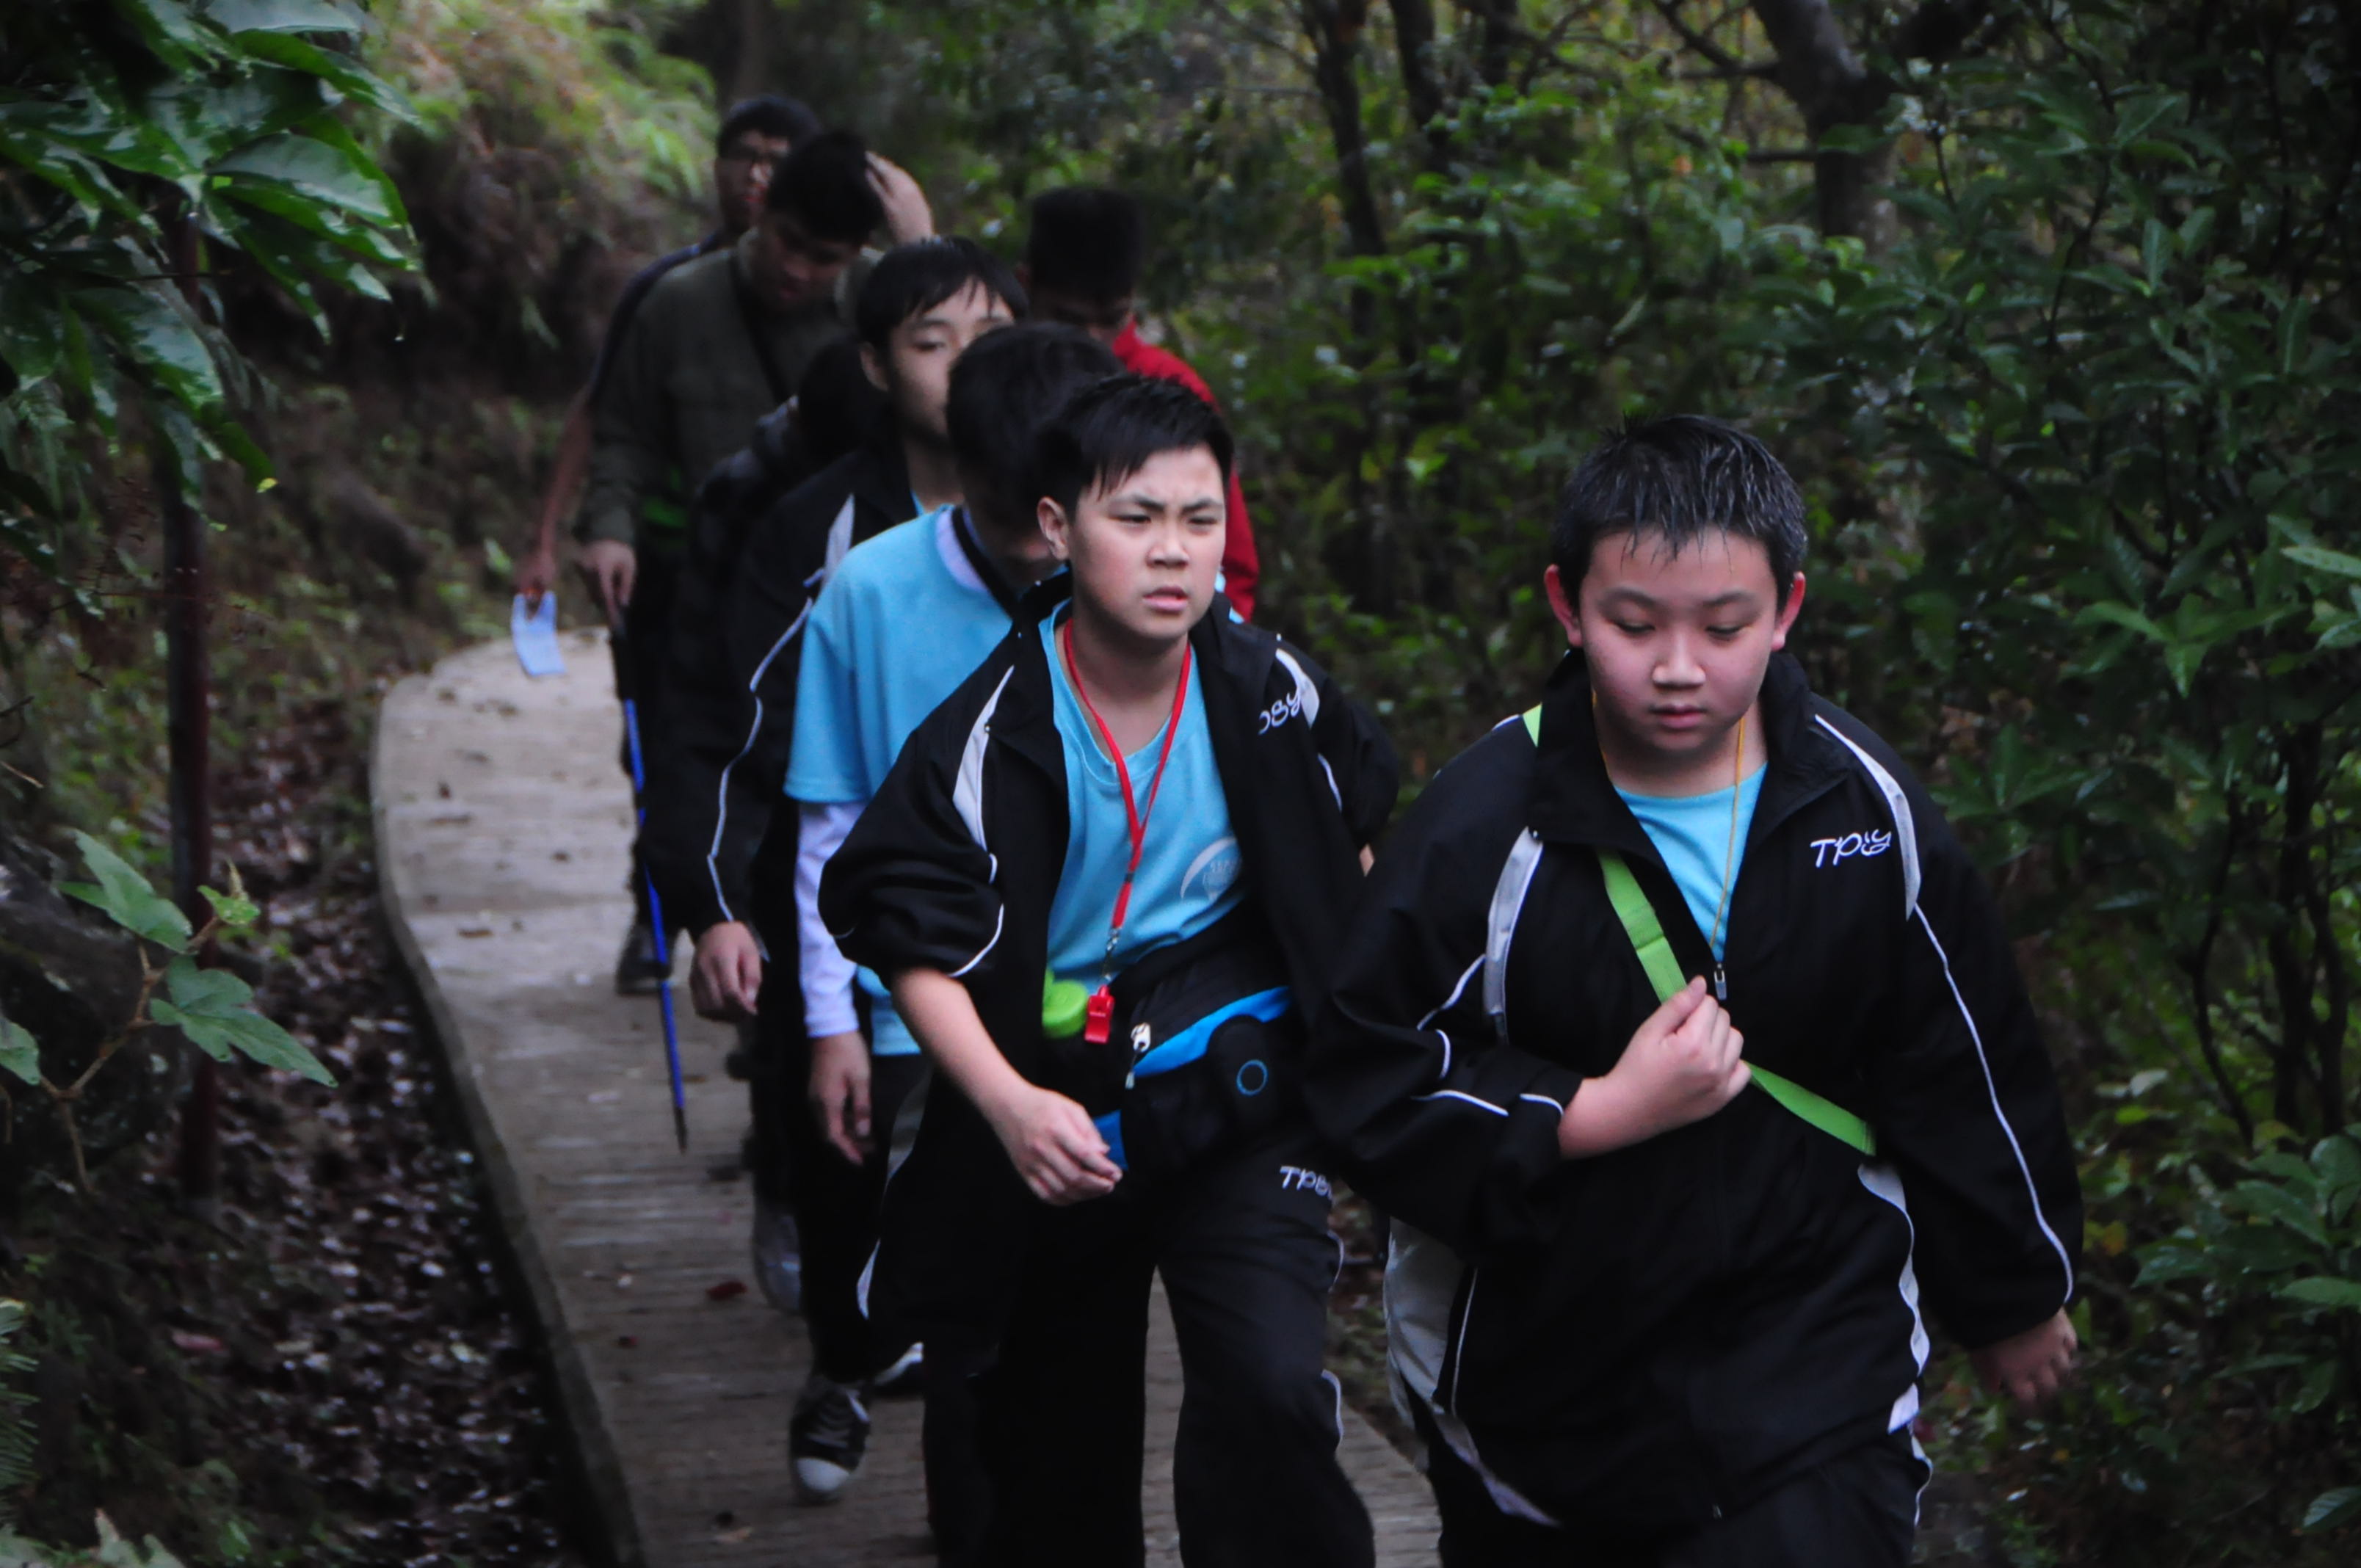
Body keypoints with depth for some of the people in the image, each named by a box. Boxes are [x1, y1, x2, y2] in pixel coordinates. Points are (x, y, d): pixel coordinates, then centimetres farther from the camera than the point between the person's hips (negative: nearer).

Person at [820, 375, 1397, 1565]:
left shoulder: (1274, 693, -6)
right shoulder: (993, 735, -15)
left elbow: (1353, 839, 15)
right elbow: (917, 942, -15)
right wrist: (1010, 1105, -27)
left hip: (1240, 1105, 0)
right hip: (1060, 1120, 0)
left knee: (1267, 1396, -22)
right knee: (1057, 1450, 12)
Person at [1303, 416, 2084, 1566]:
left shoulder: (1868, 808, -4)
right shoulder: (1485, 825, -12)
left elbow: (1969, 1080, 8)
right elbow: (1369, 1085, -12)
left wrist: (2014, 1300, 18)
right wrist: (1599, 1115, -21)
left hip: (1815, 1352, 0)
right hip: (1536, 1363, 0)